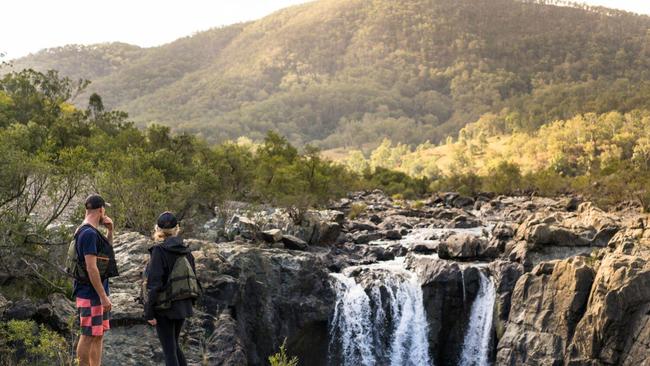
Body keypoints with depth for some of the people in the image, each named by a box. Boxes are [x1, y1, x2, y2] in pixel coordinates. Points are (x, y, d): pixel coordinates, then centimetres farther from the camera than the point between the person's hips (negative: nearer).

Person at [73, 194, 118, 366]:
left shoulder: (91, 232, 12)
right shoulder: (89, 233, -18)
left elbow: (106, 251, 29)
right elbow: (91, 268, -22)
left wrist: (110, 231, 13)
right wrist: (103, 296, -21)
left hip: (97, 293, 10)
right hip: (90, 294, -10)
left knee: (99, 335, 14)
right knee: (88, 336, -4)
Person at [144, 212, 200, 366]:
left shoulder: (159, 251, -13)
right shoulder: (185, 250, 6)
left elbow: (154, 284, -16)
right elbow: (193, 279, 10)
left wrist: (149, 312, -13)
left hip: (165, 308, -6)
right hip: (184, 305, 6)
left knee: (169, 349, 2)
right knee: (174, 345, 21)